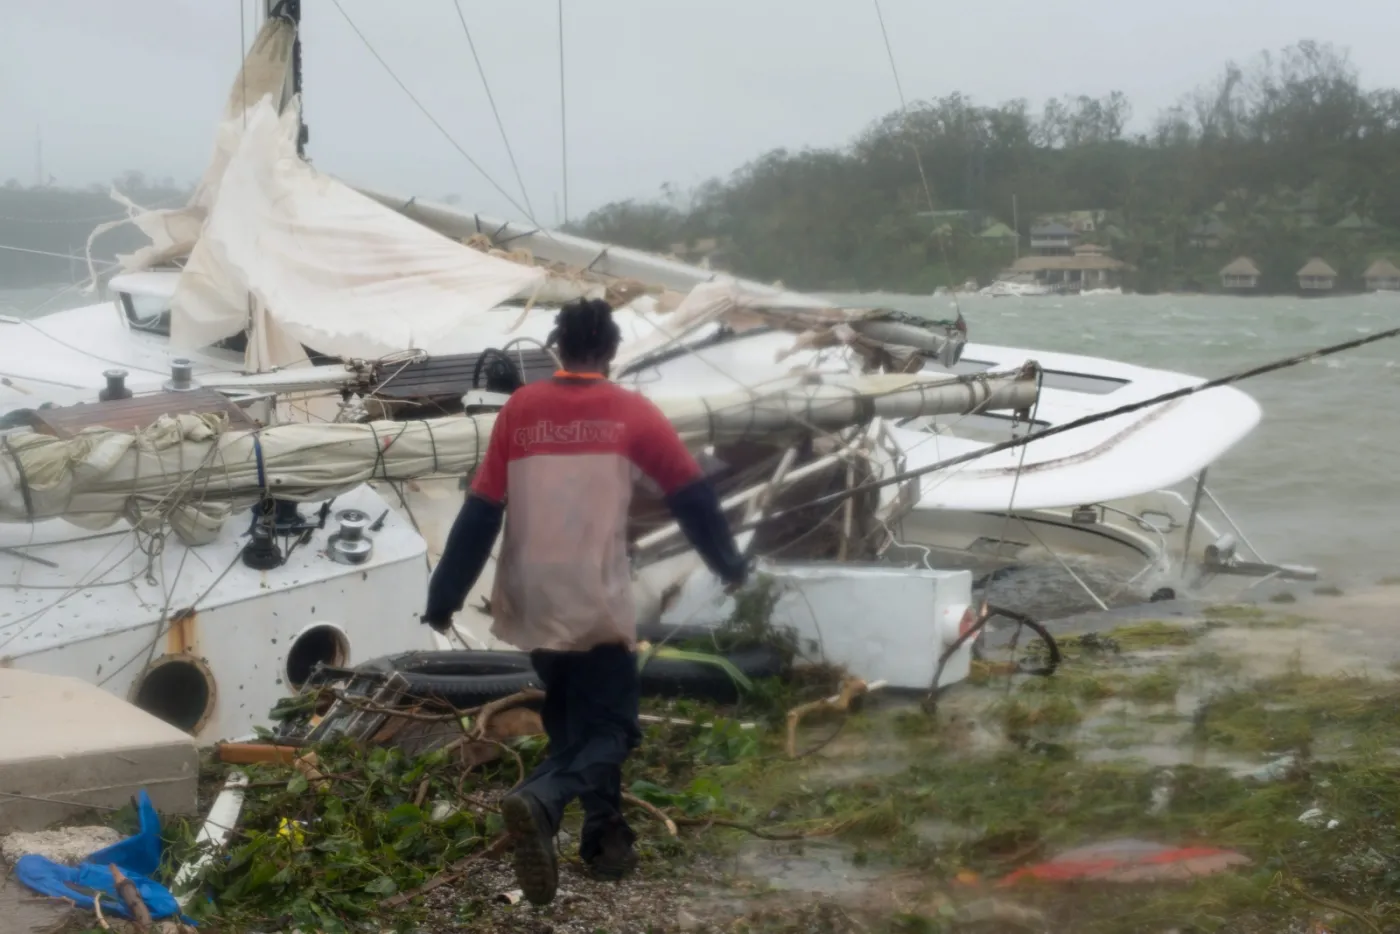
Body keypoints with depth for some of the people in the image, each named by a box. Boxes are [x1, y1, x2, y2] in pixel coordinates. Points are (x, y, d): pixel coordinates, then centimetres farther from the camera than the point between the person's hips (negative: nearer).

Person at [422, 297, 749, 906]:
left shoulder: (519, 410, 3)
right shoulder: (633, 413, -2)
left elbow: (480, 511, 2)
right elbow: (691, 495, 5)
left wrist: (445, 598, 6)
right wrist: (729, 565, 20)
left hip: (531, 604, 4)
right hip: (597, 602, -3)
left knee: (576, 720, 21)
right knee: (607, 728, 2)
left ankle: (605, 838, 24)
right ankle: (540, 803, -25)